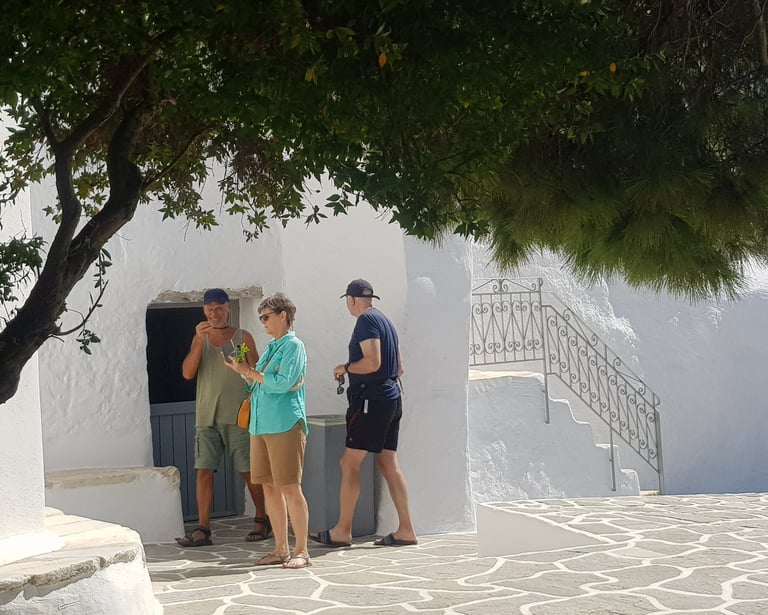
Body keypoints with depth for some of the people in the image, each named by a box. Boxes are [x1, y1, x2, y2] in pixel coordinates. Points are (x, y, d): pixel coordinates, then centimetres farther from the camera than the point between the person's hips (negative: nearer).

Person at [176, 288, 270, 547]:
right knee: (203, 471, -4)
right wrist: (200, 340, -12)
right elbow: (187, 373, -2)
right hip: (206, 416, 2)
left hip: (238, 416, -2)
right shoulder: (200, 338, 11)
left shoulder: (243, 337, 4)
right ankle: (202, 530, -3)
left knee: (249, 471, 2)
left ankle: (262, 521, 16)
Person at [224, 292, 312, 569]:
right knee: (270, 487, 8)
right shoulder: (270, 347, 19)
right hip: (261, 424, 8)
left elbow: (282, 383, -17)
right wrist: (244, 371, 8)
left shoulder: (293, 345, -5)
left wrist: (250, 372, -9)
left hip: (285, 425, -8)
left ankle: (301, 551, -2)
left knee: (289, 487, -7)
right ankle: (281, 549, 15)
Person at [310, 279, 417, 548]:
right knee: (389, 465, 9)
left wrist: (346, 368, -6)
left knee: (350, 463, -5)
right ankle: (405, 530, 7)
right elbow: (399, 367, 22)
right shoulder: (385, 320, 18)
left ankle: (342, 531, -4)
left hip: (370, 400, -10)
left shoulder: (366, 321, -11)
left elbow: (373, 362, -22)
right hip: (391, 397, 10)